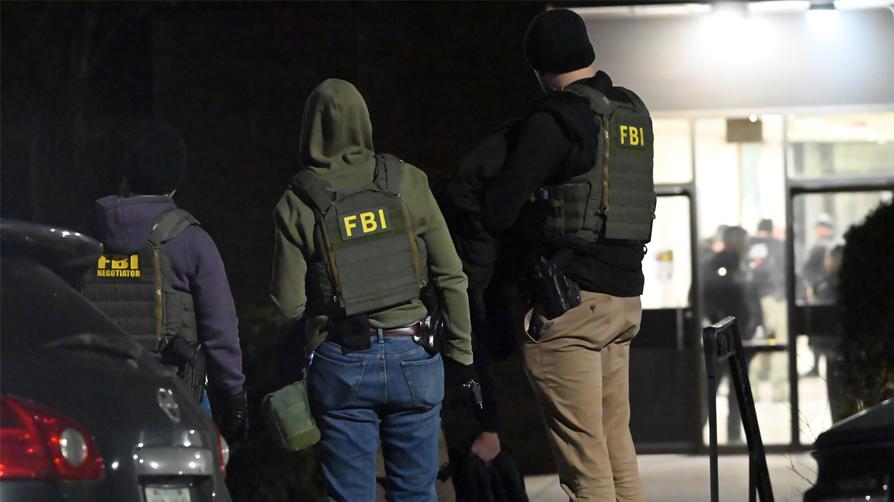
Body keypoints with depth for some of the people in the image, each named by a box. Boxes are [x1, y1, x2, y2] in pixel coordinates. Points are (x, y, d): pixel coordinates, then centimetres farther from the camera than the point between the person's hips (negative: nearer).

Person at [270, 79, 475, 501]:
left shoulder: (296, 204, -4)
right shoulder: (406, 184, 0)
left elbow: (288, 303, -6)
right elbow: (450, 276, 0)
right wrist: (460, 357, 7)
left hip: (341, 364, -1)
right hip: (411, 356, 1)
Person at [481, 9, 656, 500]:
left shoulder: (554, 121, -12)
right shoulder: (633, 112, 11)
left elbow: (497, 211, -13)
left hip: (569, 300, -8)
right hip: (624, 297, 8)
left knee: (583, 454, -5)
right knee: (616, 441, 15)